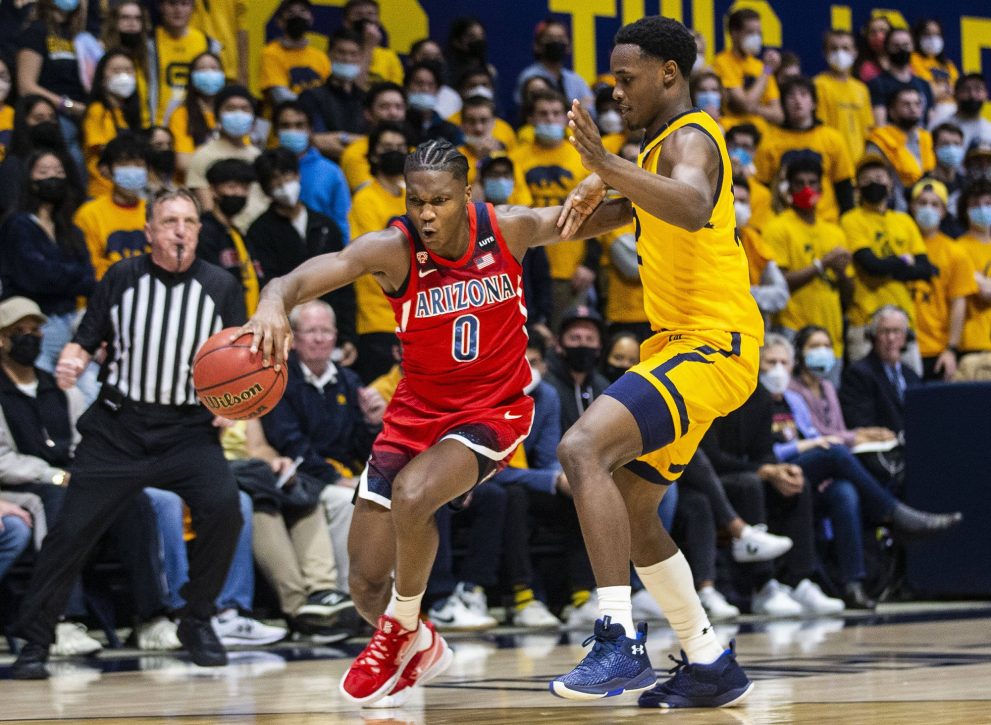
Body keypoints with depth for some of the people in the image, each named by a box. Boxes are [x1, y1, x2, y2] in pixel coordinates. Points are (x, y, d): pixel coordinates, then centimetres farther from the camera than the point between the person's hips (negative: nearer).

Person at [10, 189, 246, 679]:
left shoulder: (221, 286, 4)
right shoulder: (122, 277, 3)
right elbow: (85, 341, 6)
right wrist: (71, 363, -16)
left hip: (189, 431, 0)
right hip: (117, 430, 0)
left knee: (223, 506, -24)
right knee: (72, 529, -8)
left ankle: (197, 622, -4)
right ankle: (34, 642, 6)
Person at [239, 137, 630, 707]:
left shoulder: (508, 229, -13)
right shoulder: (393, 249, -19)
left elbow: (589, 220, 5)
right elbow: (309, 275, -35)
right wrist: (275, 302, -58)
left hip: (493, 411, -2)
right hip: (418, 411, 2)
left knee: (411, 495, -31)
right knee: (366, 582, -1)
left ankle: (402, 632, -3)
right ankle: (419, 649, 34)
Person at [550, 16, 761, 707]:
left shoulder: (689, 138, -12)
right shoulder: (666, 140, 20)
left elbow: (692, 208, -36)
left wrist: (612, 170, -50)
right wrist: (602, 190, 20)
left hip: (711, 345, -11)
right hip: (678, 342, 11)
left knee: (583, 447, -28)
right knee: (631, 515, 16)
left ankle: (622, 645, -33)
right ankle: (711, 665, 25)